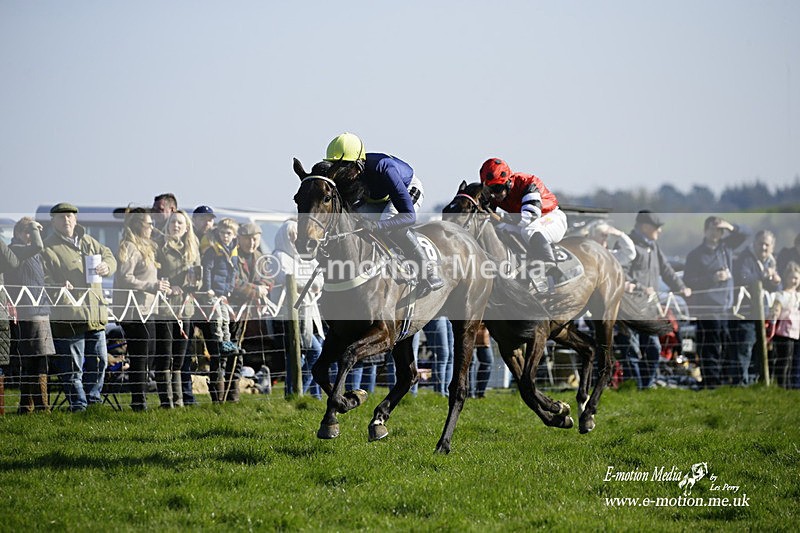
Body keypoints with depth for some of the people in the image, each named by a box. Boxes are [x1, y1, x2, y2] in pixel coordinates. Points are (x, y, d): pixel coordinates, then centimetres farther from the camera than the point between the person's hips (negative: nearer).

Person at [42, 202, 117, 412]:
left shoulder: (88, 241, 15)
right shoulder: (48, 247, -4)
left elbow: (108, 256, 21)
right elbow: (44, 278, -9)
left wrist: (107, 266, -3)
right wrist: (59, 287, -29)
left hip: (95, 311, 6)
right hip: (67, 314, -6)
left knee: (99, 359, 14)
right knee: (71, 364, -4)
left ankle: (93, 396, 28)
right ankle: (77, 402, 3)